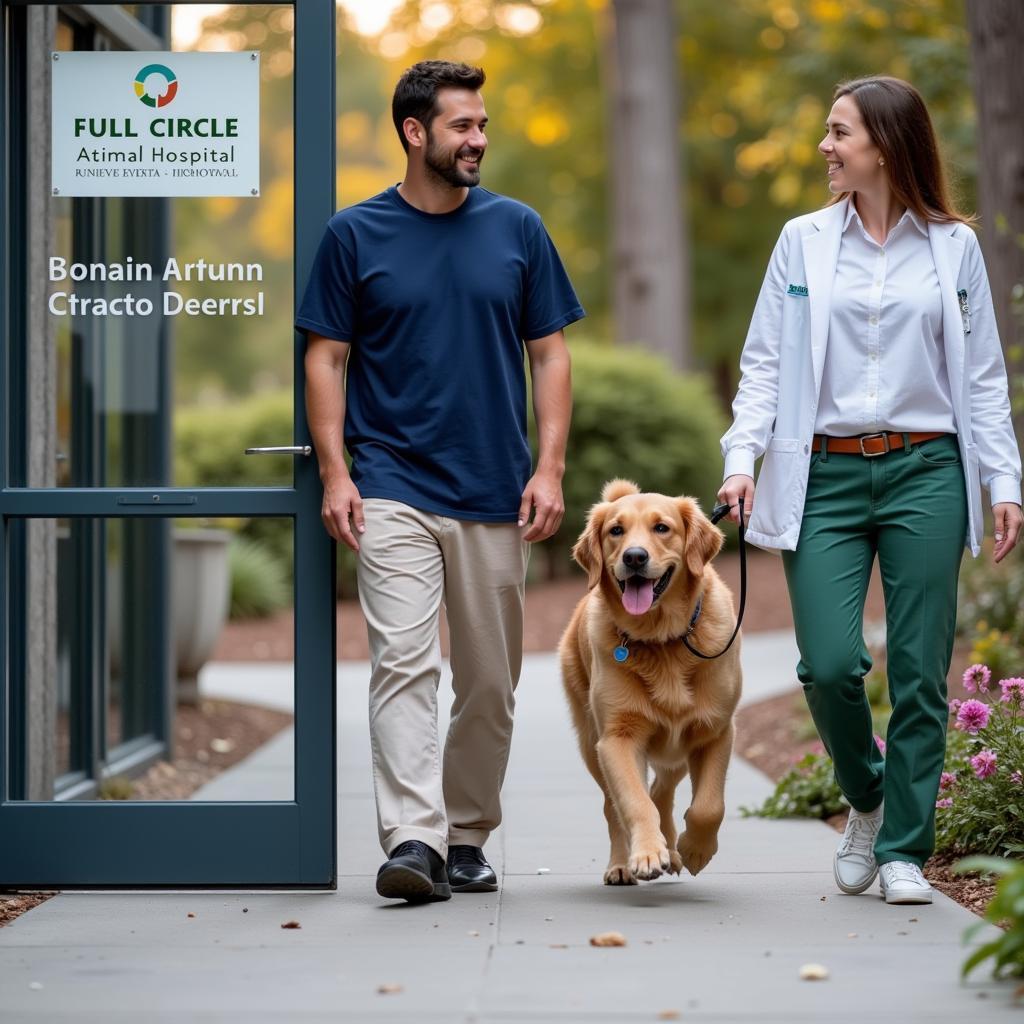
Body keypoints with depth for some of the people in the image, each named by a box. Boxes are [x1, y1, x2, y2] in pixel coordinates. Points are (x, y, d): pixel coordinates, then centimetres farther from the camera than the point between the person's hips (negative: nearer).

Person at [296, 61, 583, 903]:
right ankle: (413, 841, -19)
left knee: (490, 682, 7)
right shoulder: (356, 234, 2)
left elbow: (549, 354, 7)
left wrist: (549, 469, -3)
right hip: (394, 491, -2)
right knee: (404, 662, -14)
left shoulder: (518, 230, 6)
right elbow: (327, 358, 3)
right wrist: (334, 472, -7)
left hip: (496, 496, 2)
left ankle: (467, 837, 20)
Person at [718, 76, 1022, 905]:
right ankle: (867, 799, 19)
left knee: (919, 672, -1)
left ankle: (903, 849, 11)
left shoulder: (954, 246, 7)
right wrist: (742, 457, -6)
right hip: (826, 474, 0)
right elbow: (765, 362, 8)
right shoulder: (803, 242, 9)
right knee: (830, 664, -10)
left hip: (926, 472, 0)